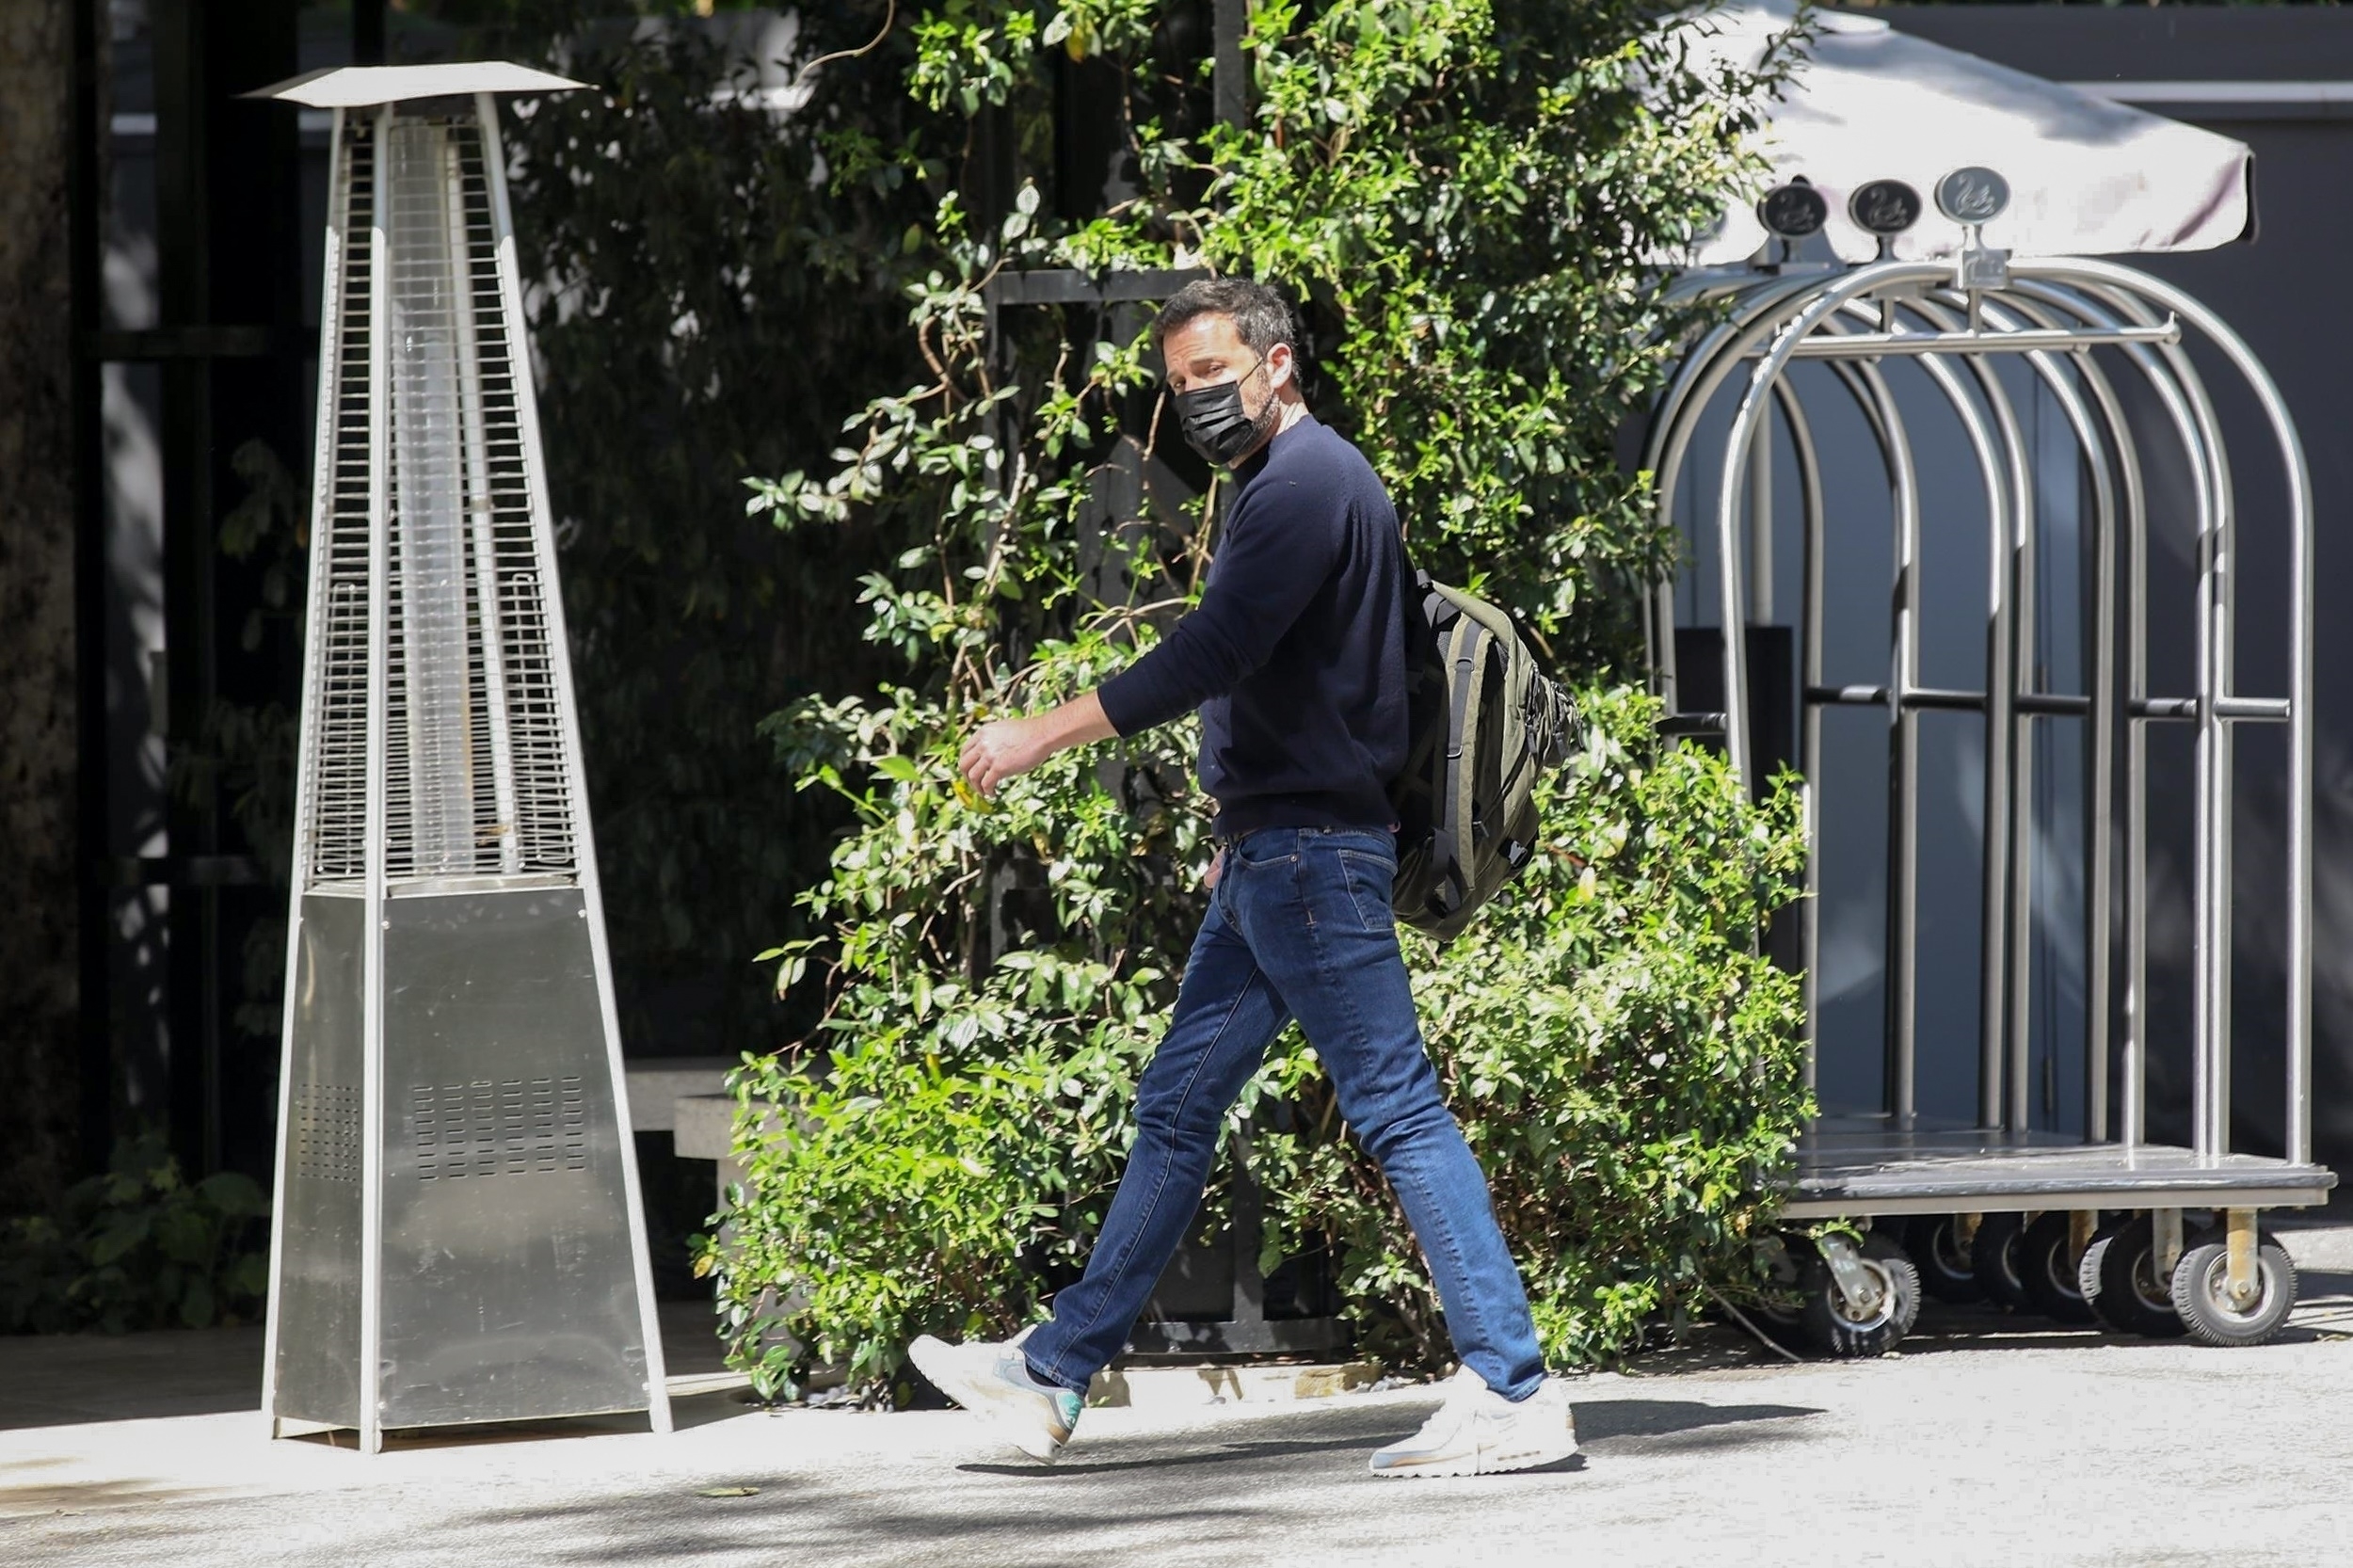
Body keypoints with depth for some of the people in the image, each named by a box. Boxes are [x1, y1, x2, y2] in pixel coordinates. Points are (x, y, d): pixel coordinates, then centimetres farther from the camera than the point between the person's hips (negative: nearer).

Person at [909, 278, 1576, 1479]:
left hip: (1311, 853, -11)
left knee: (1397, 1110, -11)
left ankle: (1513, 1394, -12)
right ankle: (1056, 1373, 19)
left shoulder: (1308, 480, -14)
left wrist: (1043, 736, -18)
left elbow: (1213, 657, -21)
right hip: (1271, 854, 11)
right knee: (1176, 1107, 13)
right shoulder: (1283, 484, 19)